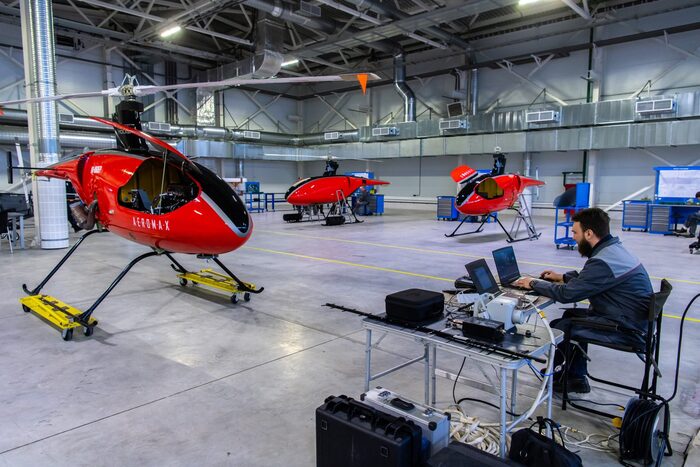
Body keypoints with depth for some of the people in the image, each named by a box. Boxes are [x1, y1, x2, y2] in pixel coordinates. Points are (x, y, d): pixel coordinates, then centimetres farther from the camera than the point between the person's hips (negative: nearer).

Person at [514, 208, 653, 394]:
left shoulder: (603, 261, -26)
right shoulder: (613, 248, 5)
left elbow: (566, 294, -22)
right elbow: (588, 278, 25)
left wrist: (534, 283, -9)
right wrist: (563, 277, 17)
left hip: (627, 330, -10)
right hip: (636, 320, 10)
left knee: (558, 327, -6)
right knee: (572, 315, 19)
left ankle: (557, 376, 22)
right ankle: (576, 378, 24)